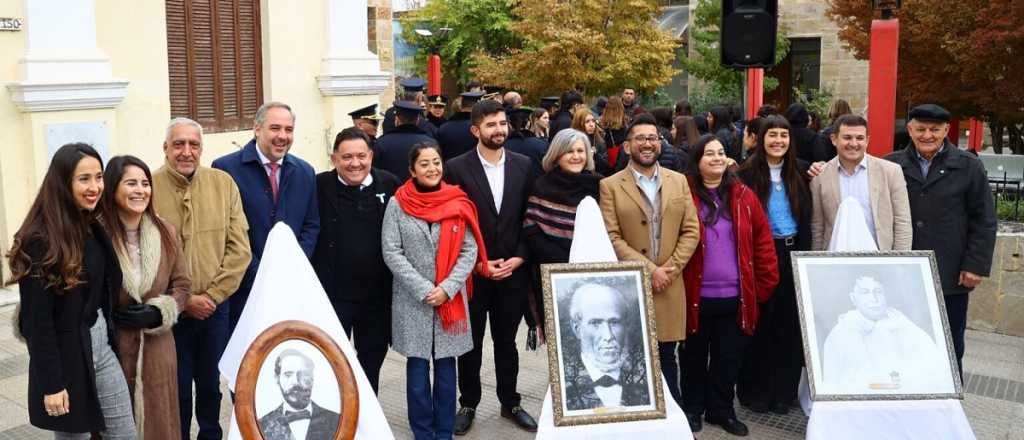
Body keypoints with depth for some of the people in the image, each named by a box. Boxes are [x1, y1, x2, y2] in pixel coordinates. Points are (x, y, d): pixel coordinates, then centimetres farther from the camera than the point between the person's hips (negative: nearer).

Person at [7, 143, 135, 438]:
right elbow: (37, 320, -18)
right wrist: (51, 383, -18)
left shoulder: (94, 228, 6)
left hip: (102, 346, 7)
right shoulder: (40, 240, -18)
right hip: (65, 354, -7)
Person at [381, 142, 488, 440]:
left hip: (451, 299, 1)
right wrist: (423, 289, -12)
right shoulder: (398, 204, -1)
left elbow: (470, 251, 0)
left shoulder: (458, 203, 2)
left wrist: (447, 288, -11)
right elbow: (391, 252, -6)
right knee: (417, 366, 5)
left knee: (446, 366, 6)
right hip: (412, 300, -1)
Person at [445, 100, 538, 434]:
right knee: (471, 343, 11)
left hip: (513, 271, 2)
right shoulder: (457, 168, -7)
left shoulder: (523, 165, 2)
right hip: (471, 272, -2)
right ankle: (468, 404, 26)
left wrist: (518, 259, -6)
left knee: (506, 341, 15)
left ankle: (510, 403, 29)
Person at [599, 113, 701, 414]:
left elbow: (691, 231, 6)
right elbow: (611, 238, -8)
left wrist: (670, 269, -7)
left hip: (670, 287, 3)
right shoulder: (610, 186, -1)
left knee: (666, 360, 11)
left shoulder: (679, 181, 10)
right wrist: (649, 270, -14)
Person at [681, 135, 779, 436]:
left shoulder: (743, 196, 4)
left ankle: (721, 409, 28)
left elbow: (763, 241, 6)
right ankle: (692, 408, 29)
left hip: (735, 296, 2)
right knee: (695, 355, 12)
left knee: (729, 356, 12)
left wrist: (764, 284, 3)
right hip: (695, 295, -2)